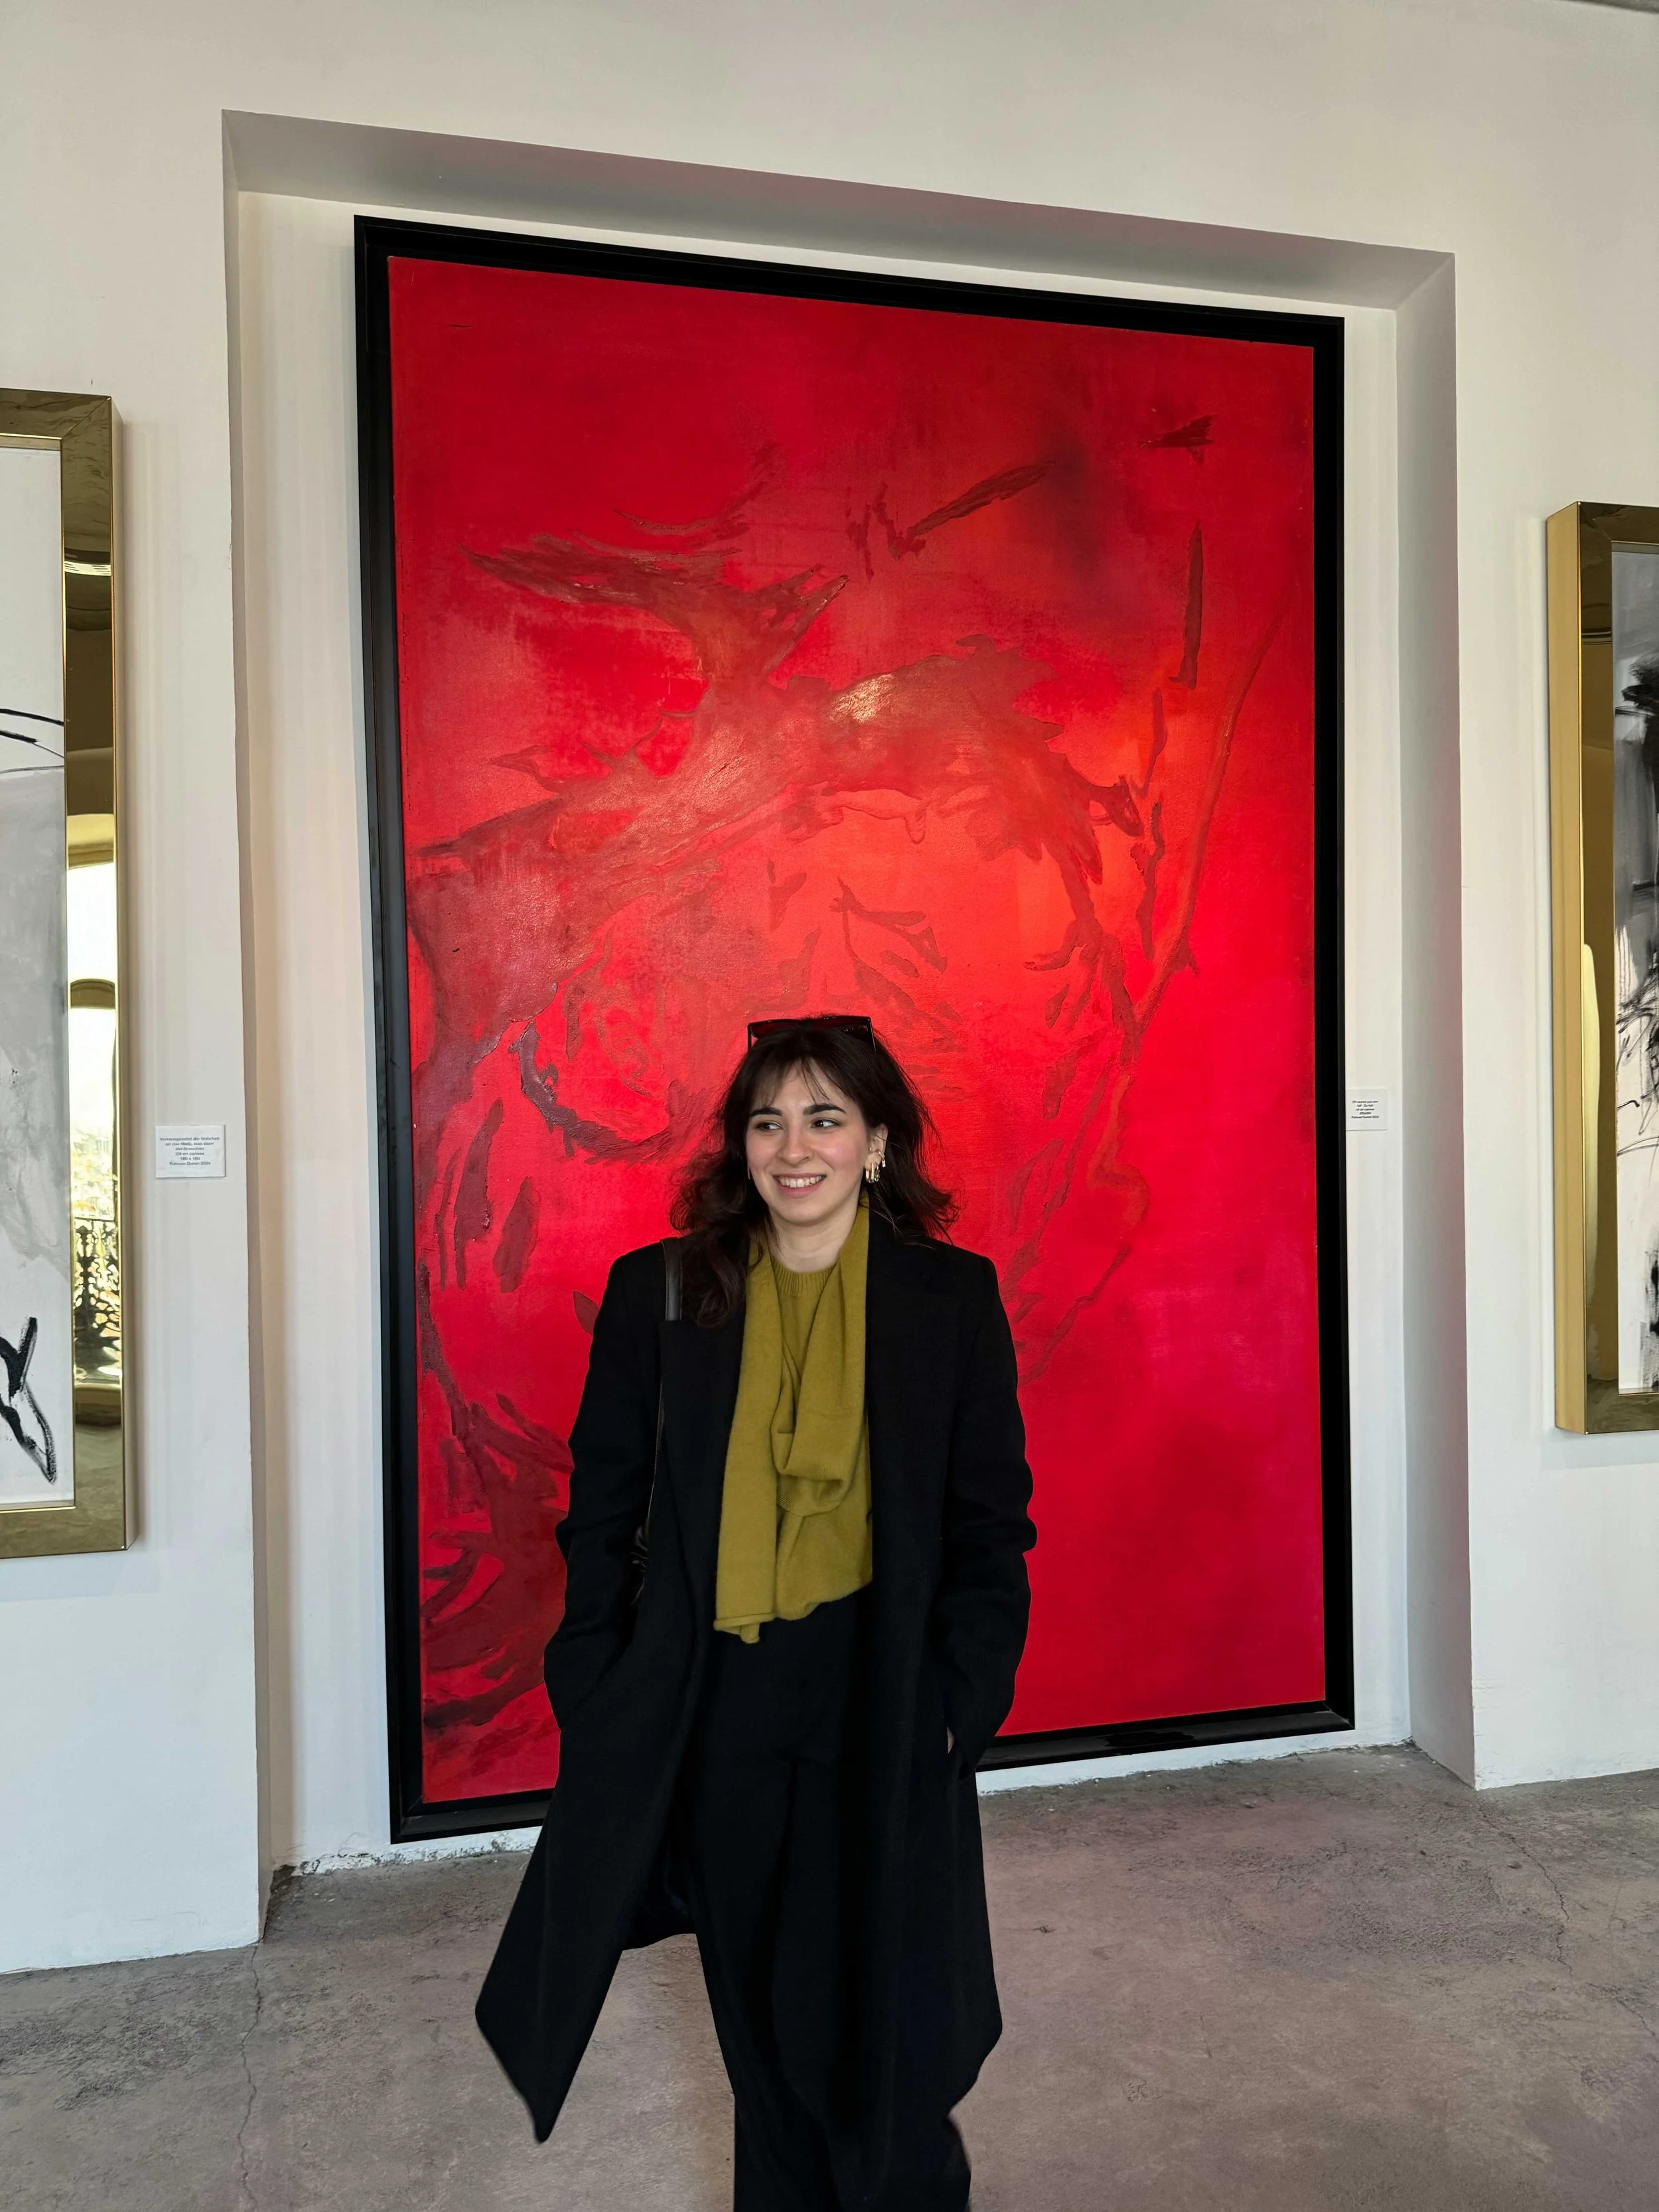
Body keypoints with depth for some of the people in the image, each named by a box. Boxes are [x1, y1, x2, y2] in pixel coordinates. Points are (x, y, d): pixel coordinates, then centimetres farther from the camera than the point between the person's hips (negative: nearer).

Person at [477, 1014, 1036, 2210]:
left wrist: (963, 1698, -6)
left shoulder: (953, 1296, -5)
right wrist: (596, 1694, -1)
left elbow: (992, 1520, 0)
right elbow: (604, 1507, 2)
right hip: (720, 1715, 1)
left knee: (889, 2014, 10)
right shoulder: (659, 1291, -3)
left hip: (887, 1708, -1)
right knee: (763, 2015, 18)